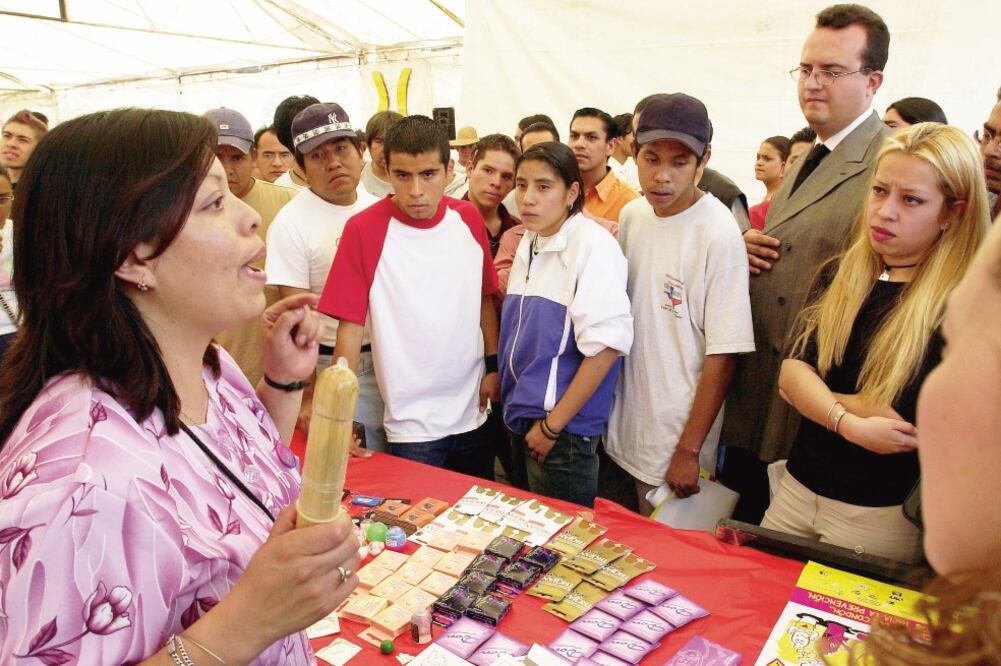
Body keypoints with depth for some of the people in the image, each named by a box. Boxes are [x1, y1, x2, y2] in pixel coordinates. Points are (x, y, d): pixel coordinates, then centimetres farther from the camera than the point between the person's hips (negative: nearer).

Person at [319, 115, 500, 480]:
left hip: (474, 412, 5)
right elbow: (350, 324, -12)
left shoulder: (469, 218, -1)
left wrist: (493, 365, 5)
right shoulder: (363, 229, -15)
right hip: (411, 423, -4)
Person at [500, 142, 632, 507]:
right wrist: (514, 407, 9)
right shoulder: (528, 244, 7)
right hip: (523, 422, 7)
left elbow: (607, 344, -20)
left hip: (563, 430, -7)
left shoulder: (592, 244, -15)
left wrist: (553, 424, -16)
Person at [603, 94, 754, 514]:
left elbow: (723, 354, -17)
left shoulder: (718, 234, -19)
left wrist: (689, 451, -14)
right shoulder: (632, 215, 0)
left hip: (675, 444, -6)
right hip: (618, 432, 6)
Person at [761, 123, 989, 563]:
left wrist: (818, 397, -7)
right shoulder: (840, 276, 2)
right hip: (796, 488, 5)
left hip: (881, 516, -5)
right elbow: (791, 373, -6)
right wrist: (851, 423, -23)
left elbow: (911, 427, -20)